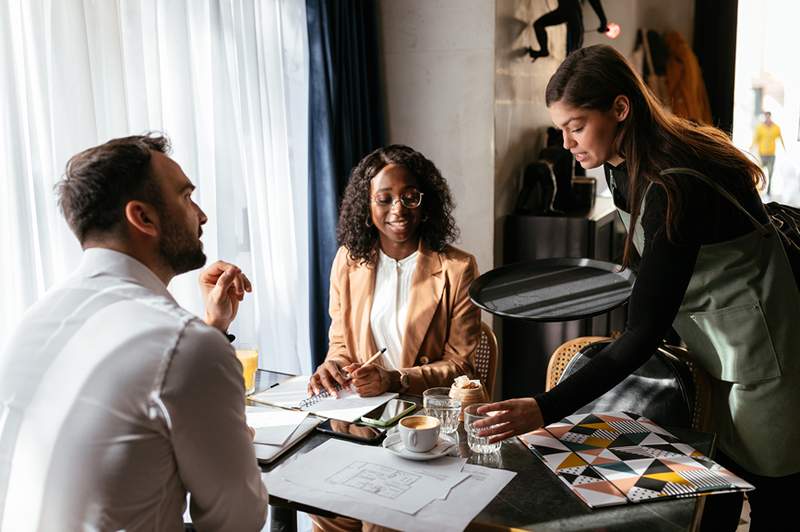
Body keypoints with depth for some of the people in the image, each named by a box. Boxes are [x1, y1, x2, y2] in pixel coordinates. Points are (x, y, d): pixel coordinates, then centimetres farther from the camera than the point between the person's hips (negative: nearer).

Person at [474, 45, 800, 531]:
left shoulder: (676, 186, -31)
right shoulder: (626, 165, -3)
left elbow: (644, 333, -33)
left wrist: (545, 410, -36)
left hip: (760, 360, -8)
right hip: (716, 356, 8)